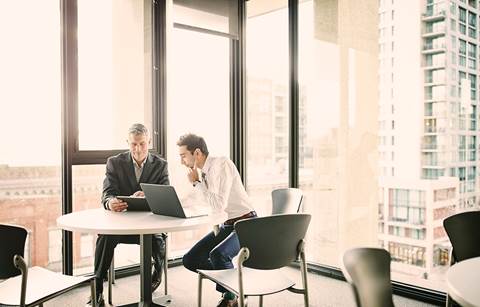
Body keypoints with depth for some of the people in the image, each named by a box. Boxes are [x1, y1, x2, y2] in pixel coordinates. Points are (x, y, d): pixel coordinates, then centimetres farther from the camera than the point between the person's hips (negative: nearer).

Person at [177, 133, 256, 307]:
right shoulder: (202, 172, 7)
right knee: (190, 260, 2)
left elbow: (219, 205, -26)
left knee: (217, 254, -33)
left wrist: (197, 182, -17)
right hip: (226, 226, 9)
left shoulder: (221, 164, -18)